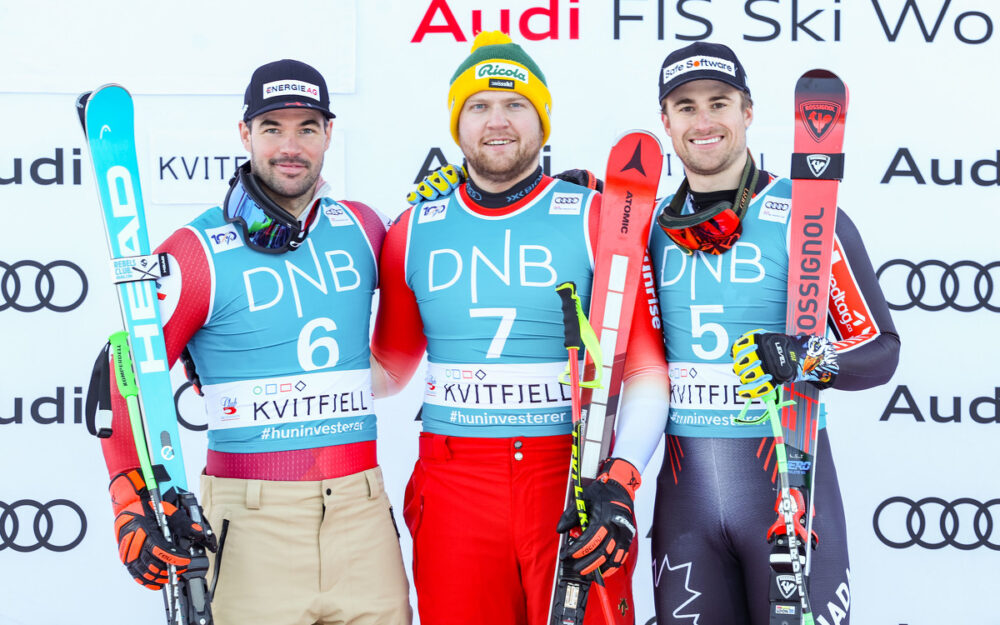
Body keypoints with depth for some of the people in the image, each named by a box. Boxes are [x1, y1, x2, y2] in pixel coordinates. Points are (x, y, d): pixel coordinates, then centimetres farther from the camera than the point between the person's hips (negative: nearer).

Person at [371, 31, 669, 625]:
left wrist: (618, 483, -13)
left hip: (573, 478, -2)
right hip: (453, 489, 2)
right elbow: (389, 368, 19)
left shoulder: (597, 219, 1)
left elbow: (646, 369, -2)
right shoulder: (414, 232, 10)